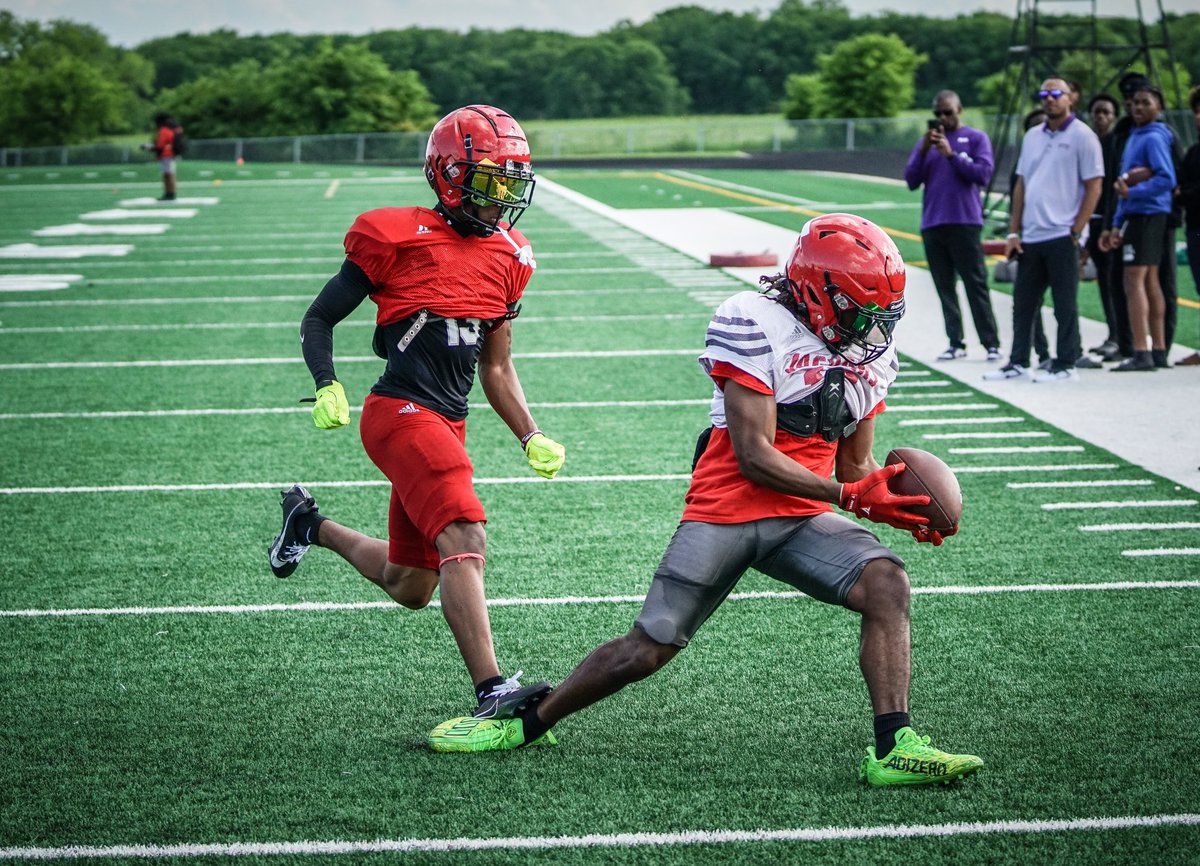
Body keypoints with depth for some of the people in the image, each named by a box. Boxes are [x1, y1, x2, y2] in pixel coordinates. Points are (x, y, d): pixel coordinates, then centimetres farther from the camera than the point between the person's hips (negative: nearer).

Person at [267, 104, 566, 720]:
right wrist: (327, 388, -16)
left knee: (410, 589, 17)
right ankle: (491, 692, -28)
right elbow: (318, 319, 1)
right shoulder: (399, 237, -6)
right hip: (401, 411, -8)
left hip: (447, 426, 8)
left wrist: (531, 438, 10)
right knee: (464, 538, -25)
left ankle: (311, 524, 42)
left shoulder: (506, 259, 14)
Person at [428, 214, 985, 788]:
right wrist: (850, 497, -20)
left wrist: (895, 507, -7)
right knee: (646, 651, -1)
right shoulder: (755, 326, -14)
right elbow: (755, 457, -18)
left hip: (801, 521, 5)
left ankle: (893, 749, -22)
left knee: (886, 583, -22)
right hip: (725, 510, -5)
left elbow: (855, 467, 14)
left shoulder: (870, 356, 8)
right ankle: (527, 722, 21)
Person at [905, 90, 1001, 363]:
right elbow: (911, 181, 8)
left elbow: (983, 174, -8)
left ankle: (991, 343, -5)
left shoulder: (976, 138, 3)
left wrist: (951, 154, -14)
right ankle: (955, 343, 4)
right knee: (944, 287, 2)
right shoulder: (926, 142, 15)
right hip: (933, 225, 4)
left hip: (965, 223, -4)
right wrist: (923, 150, -6)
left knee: (976, 284, -5)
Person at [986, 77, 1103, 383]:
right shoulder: (1032, 136, 14)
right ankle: (1018, 363, 17)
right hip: (1030, 237, 6)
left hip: (1062, 236, -6)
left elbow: (1093, 187, -7)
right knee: (1023, 302, 10)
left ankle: (1065, 365, 6)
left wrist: (1075, 233, -12)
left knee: (1064, 304, 0)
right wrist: (1013, 232, 10)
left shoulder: (1082, 136, -4)